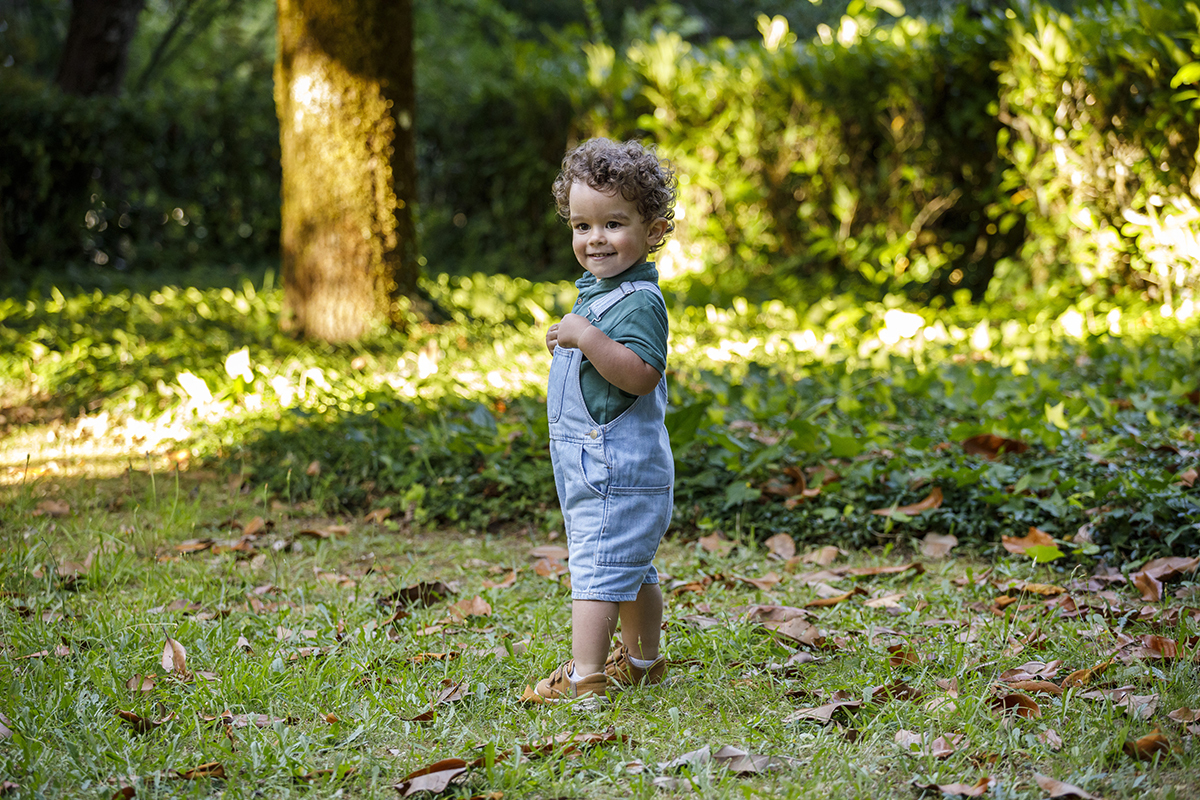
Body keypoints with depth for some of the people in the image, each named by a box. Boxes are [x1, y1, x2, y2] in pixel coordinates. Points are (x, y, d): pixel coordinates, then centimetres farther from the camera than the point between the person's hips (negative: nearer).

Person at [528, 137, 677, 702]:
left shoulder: (639, 301, -17)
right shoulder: (595, 291, 15)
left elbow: (640, 375, -28)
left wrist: (588, 338, -32)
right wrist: (567, 345, 13)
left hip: (619, 466, -11)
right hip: (590, 464, 11)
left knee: (598, 566, -12)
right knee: (631, 567, 21)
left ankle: (585, 677, -13)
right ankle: (643, 661, 34)